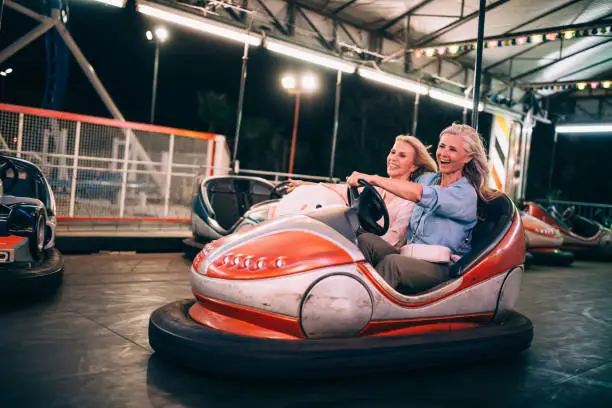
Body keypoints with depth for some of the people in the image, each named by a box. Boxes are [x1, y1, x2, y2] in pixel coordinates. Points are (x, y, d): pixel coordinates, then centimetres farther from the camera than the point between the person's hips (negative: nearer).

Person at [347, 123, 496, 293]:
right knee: (365, 240, -21)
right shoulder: (427, 179, 17)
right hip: (410, 257, 7)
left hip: (439, 268, -6)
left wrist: (373, 178, -26)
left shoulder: (466, 193, -8)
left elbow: (418, 194, -24)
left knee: (391, 262, -36)